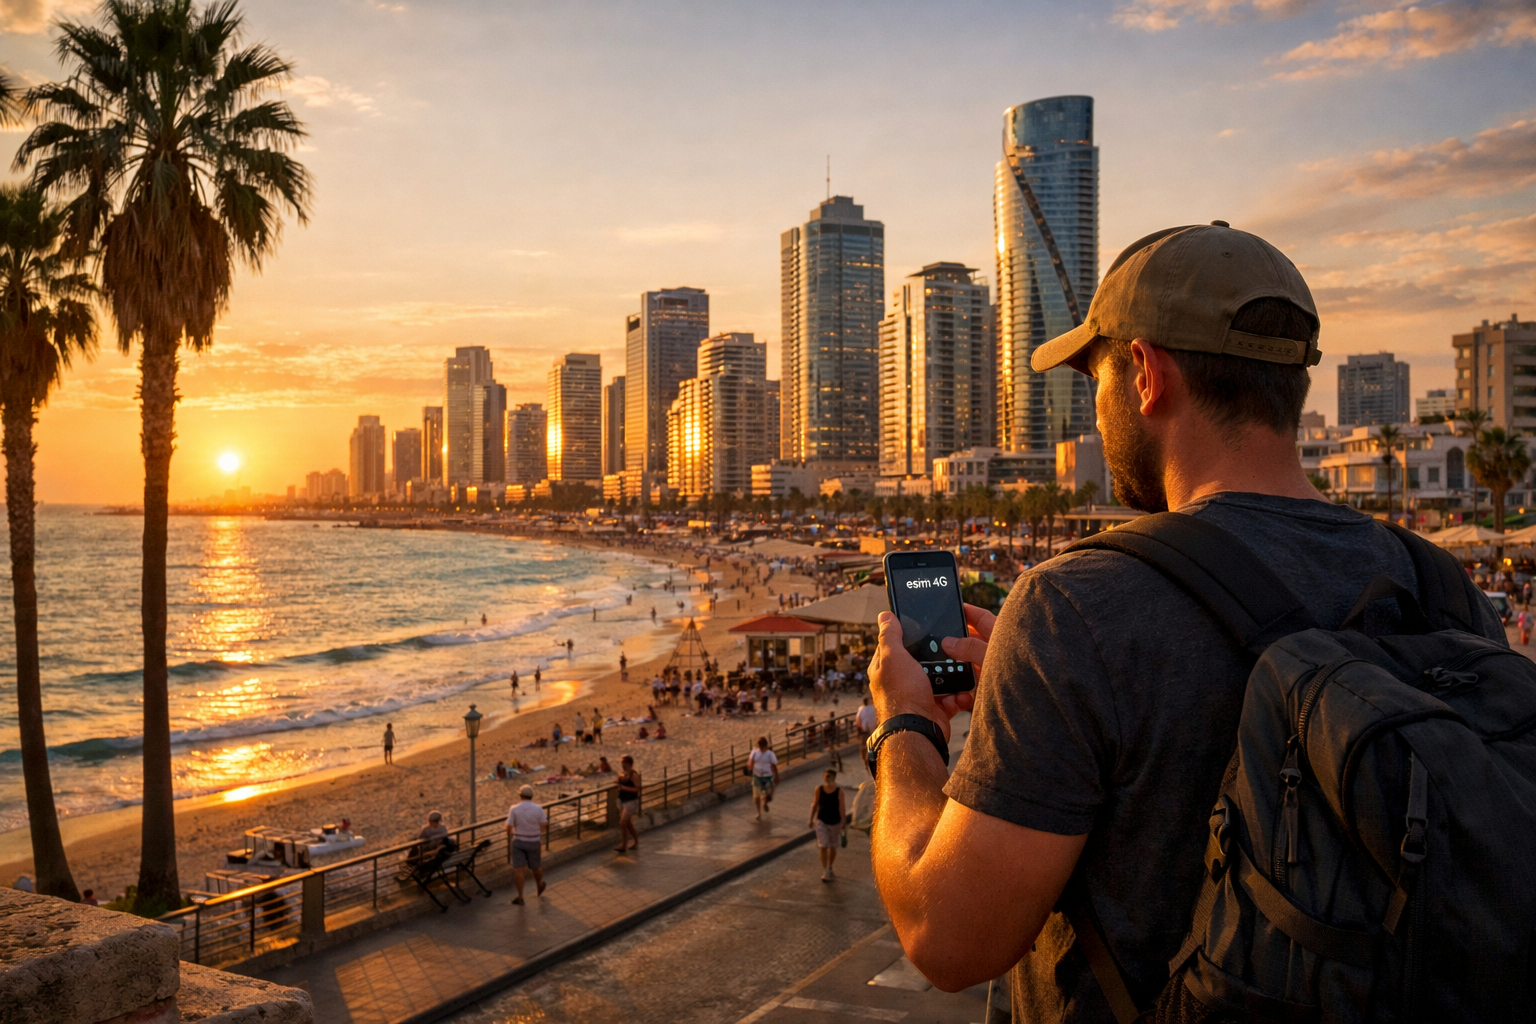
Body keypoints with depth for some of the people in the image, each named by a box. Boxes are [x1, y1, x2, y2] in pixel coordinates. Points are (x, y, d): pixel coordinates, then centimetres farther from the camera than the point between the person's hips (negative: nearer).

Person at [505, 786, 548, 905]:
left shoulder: (514, 809, -12)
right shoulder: (538, 809, -12)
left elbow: (509, 827, -8)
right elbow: (544, 827, -7)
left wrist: (509, 835, 14)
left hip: (518, 842, -2)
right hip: (534, 842, 2)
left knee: (518, 869, -1)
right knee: (536, 867, 21)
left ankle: (520, 897, -3)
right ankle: (539, 886, 44)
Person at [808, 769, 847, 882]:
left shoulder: (839, 791, -12)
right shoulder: (819, 789, -6)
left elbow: (842, 808, -9)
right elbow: (814, 805, 5)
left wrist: (843, 823, -9)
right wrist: (811, 819, 10)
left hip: (835, 822, 0)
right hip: (821, 821, 0)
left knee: (832, 847, 15)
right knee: (823, 846, -8)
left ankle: (829, 868, 37)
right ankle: (825, 872, -4)